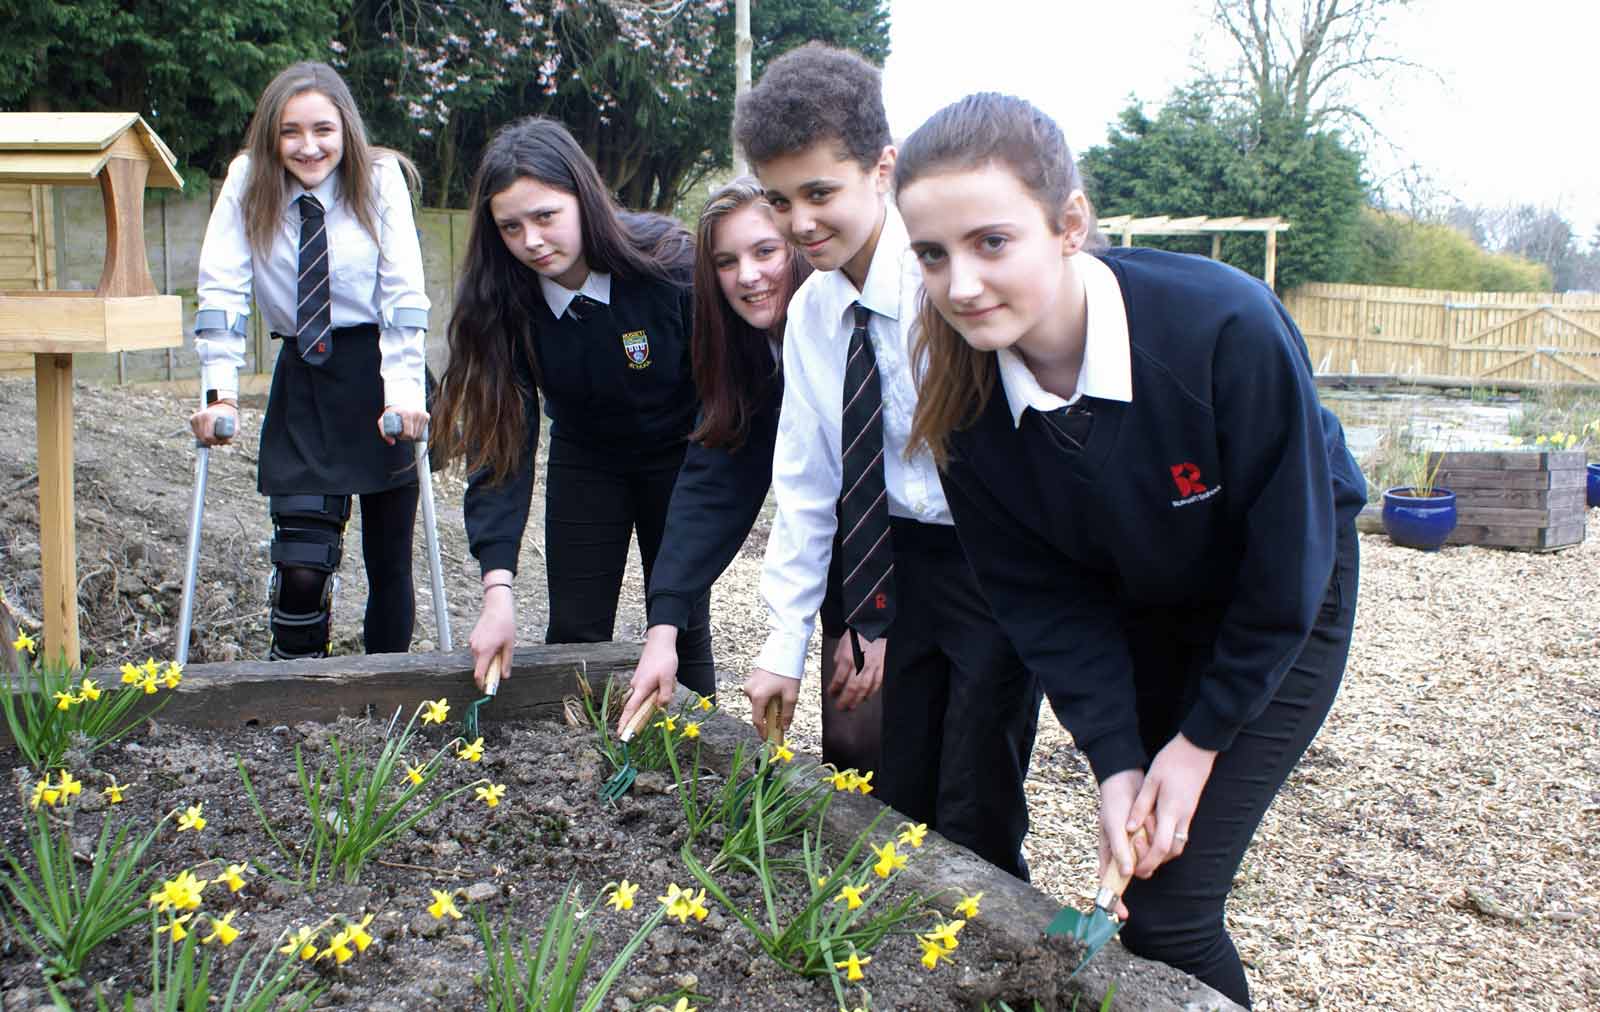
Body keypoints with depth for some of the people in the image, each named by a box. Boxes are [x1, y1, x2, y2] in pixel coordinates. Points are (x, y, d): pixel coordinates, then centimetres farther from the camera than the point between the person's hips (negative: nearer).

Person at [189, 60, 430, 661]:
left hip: (381, 374, -1)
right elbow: (222, 291, -6)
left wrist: (404, 393, -21)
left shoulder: (381, 178, -7)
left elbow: (404, 294, -12)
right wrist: (220, 392, -15)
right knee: (300, 564, -10)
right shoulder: (247, 182, -2)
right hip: (301, 381, 1)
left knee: (389, 558, 6)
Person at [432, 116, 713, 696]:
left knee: (682, 628, 2)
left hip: (679, 454, -2)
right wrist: (498, 587, -34)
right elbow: (500, 441, -23)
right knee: (575, 634, -1)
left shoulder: (671, 263, -29)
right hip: (585, 458, 2)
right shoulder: (501, 300, -21)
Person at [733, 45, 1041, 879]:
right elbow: (806, 484, 6)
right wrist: (784, 645, 2)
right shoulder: (811, 311, 1)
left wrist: (885, 626, -11)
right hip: (902, 559, 6)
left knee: (972, 820, -5)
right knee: (896, 802, 10)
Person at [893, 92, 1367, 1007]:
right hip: (1134, 614, 4)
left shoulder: (1227, 328, -35)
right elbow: (1043, 596, -11)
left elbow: (1287, 560, -23)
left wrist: (1202, 738, -14)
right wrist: (1117, 760, -18)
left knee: (1170, 909, -8)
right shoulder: (965, 394, -21)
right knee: (1136, 858, 9)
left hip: (1281, 613, -4)